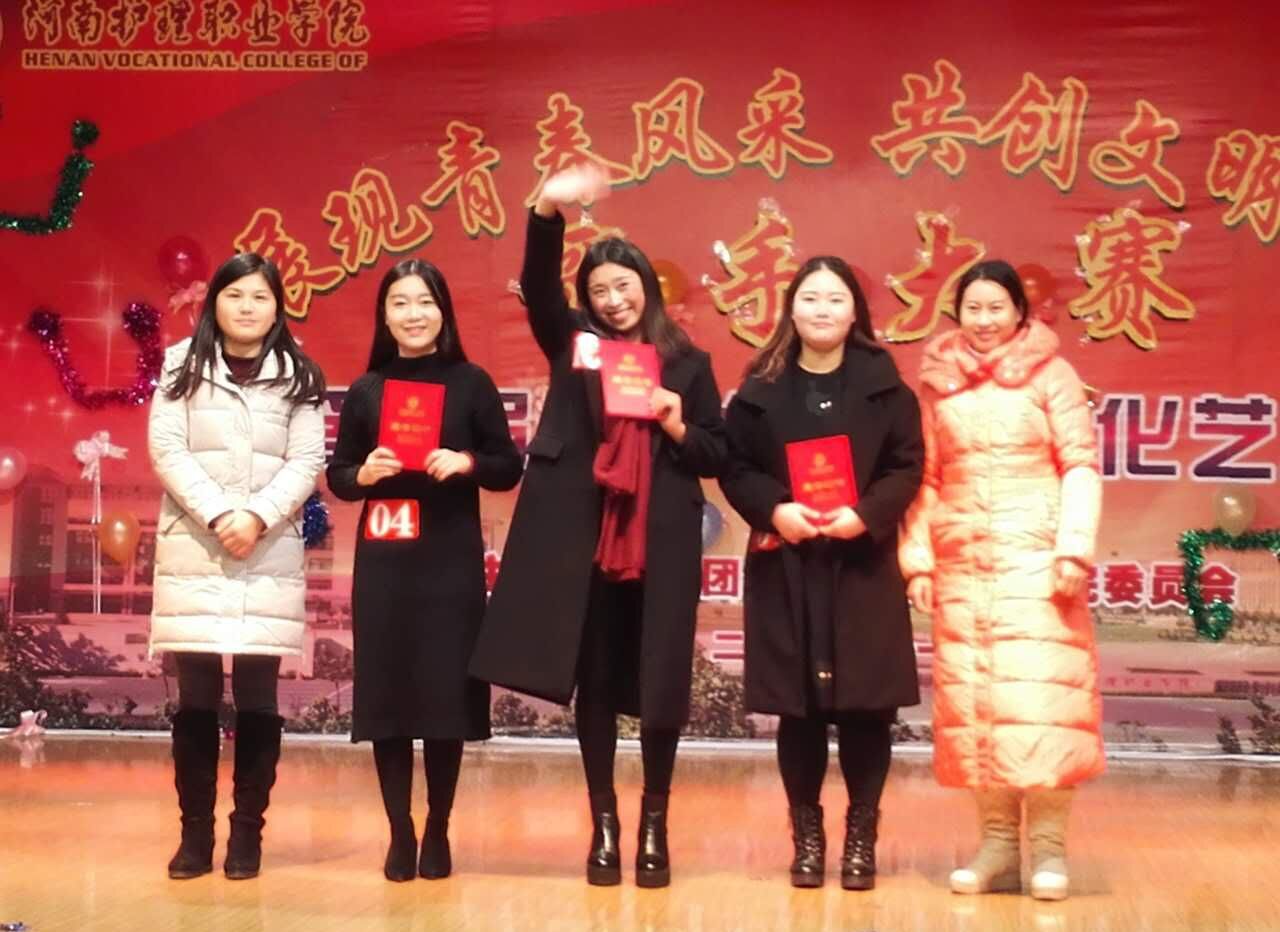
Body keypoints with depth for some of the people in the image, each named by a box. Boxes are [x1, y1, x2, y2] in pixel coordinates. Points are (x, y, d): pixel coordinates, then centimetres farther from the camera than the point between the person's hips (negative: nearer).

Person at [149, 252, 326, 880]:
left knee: (257, 696, 0)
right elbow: (166, 450, -2)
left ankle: (247, 833, 8)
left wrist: (258, 517, -15)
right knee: (196, 696, 0)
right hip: (192, 551, 0)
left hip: (270, 556, 0)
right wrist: (216, 515, -14)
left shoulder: (298, 375, 7)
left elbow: (307, 463, 0)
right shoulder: (182, 367, 7)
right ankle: (195, 831, 10)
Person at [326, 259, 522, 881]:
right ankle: (399, 833, 11)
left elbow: (508, 468, 3)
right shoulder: (366, 390, 7)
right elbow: (336, 476, 10)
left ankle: (438, 831, 14)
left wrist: (467, 463, -15)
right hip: (383, 561, 2)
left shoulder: (471, 384, 3)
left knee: (445, 692, 0)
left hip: (451, 561, -1)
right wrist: (362, 474, -10)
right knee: (384, 692, 0)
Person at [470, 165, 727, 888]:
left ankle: (654, 827, 18)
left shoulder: (688, 362, 10)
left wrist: (677, 427, -10)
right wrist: (548, 212, -24)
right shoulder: (573, 345, 11)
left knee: (659, 684, 3)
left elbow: (719, 457, 10)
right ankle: (604, 825, 16)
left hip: (661, 543, 0)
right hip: (584, 539, 0)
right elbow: (538, 285, -8)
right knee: (595, 681, 4)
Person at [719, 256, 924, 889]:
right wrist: (773, 509, -13)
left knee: (865, 705, 1)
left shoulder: (883, 384, 2)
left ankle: (861, 837, 14)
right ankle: (807, 837, 17)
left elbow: (907, 466, -1)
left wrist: (866, 514, -16)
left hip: (863, 566, -1)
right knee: (798, 707, 4)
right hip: (785, 567, 1)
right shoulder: (761, 388, 5)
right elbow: (735, 466, 4)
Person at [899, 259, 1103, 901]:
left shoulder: (1050, 373, 1)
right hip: (961, 562, 3)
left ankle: (1047, 844, 2)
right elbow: (925, 479, 11)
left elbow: (1081, 465, -3)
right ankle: (997, 843, 12)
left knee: (1040, 695, -7)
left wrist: (1074, 550, -13)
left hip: (1035, 557, -3)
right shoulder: (937, 383, 10)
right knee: (973, 700, 4)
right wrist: (917, 558, 3)